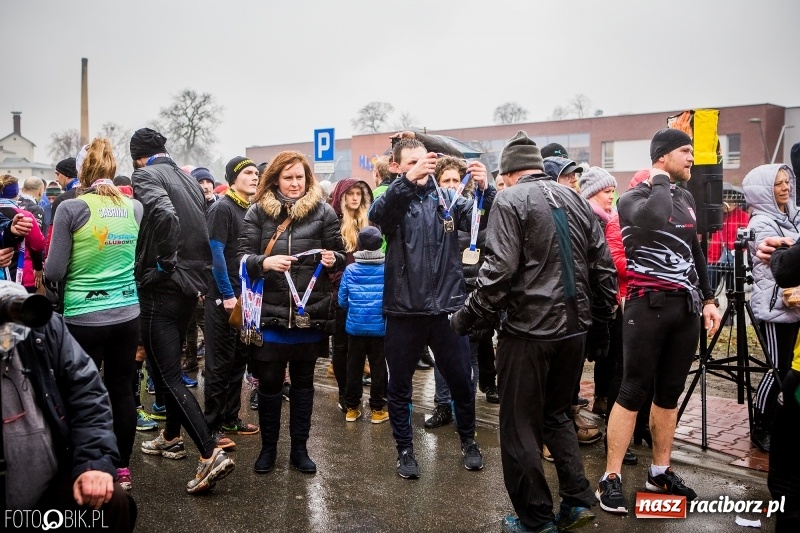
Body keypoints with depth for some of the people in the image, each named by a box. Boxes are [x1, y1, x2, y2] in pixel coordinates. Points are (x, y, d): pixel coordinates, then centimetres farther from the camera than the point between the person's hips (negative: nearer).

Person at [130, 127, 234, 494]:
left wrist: (166, 262, -19)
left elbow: (164, 214, -30)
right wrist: (195, 272, 15)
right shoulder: (188, 179, 13)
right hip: (191, 285, 8)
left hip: (160, 286, -8)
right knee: (170, 365, 23)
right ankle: (172, 437, 37)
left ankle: (211, 454, -10)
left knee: (166, 374, -4)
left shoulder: (145, 175, -10)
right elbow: (203, 229, 15)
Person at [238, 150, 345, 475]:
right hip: (270, 313, 0)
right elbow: (243, 257, -3)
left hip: (310, 313, 0)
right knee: (269, 382, 9)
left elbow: (340, 254, 5)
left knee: (303, 382, 14)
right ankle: (268, 448, 28)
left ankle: (299, 448, 28)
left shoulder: (322, 210, 1)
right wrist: (265, 262, -23)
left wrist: (333, 259, -17)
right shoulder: (258, 211, 1)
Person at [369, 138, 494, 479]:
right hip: (404, 309, -1)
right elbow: (376, 215, -25)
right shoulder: (394, 199, -1)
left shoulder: (447, 198, 5)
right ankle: (404, 449, 29)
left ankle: (468, 441, 35)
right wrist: (408, 180, -40)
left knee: (461, 381, 13)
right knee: (399, 385, 11)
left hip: (447, 305, 2)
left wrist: (485, 190, -29)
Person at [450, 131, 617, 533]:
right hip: (574, 328, 7)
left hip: (528, 329, -6)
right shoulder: (576, 201, 11)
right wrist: (600, 322, 19)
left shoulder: (511, 200, -7)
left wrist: (468, 316, -10)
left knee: (520, 427, 7)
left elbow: (500, 269, -18)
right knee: (555, 413, 23)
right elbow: (604, 268, 11)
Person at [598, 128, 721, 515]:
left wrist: (707, 298, 18)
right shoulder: (633, 198, -5)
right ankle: (611, 477, 4)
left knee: (670, 392, 11)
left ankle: (660, 471, 23)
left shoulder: (685, 198, 17)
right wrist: (660, 181, -13)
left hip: (686, 306, 7)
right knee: (633, 391, -5)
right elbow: (654, 219, -30)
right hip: (649, 305, -7)